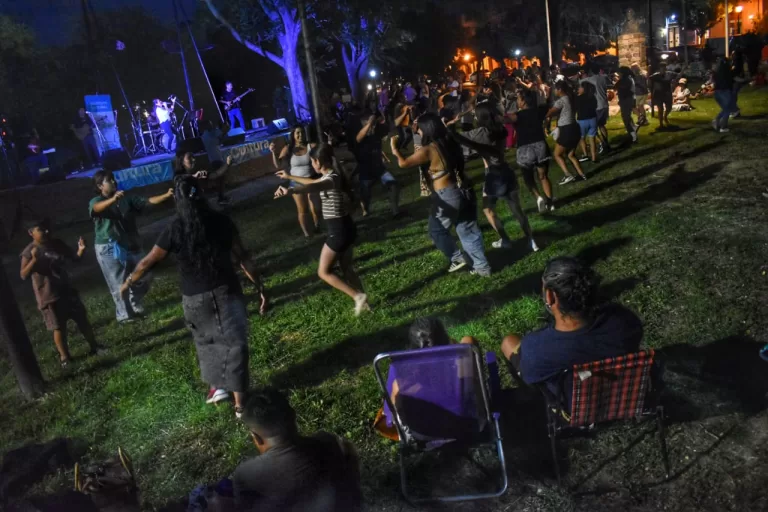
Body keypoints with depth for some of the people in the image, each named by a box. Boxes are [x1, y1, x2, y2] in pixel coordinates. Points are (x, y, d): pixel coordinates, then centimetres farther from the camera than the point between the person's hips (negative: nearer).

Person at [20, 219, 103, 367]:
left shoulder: (57, 244, 2)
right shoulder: (29, 252, -13)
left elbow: (75, 258, 9)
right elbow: (24, 275, -20)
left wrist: (81, 249, -12)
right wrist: (34, 259, -33)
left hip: (67, 290, 5)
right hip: (48, 296, -5)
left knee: (82, 319, 11)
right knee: (59, 327, 2)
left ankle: (94, 346, 27)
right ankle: (64, 356, 19)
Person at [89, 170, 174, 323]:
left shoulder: (127, 199, 5)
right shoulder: (96, 201, -6)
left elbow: (149, 201, -5)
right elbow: (96, 208, -31)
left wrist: (166, 195, -23)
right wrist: (113, 199, -51)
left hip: (131, 246, 5)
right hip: (109, 249, -5)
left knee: (142, 281, 12)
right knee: (119, 285, 1)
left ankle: (134, 304, 38)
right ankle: (124, 314, 19)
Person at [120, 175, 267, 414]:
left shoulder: (174, 229, -9)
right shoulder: (221, 221, -7)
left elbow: (148, 262, 2)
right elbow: (242, 257, -4)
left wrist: (127, 282, 19)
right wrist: (260, 287, 4)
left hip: (195, 299, 0)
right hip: (226, 291, 0)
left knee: (206, 341, 25)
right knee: (234, 343, 4)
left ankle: (217, 385, 32)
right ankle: (240, 403, 4)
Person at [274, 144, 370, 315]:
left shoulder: (331, 178, -21)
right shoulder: (330, 175, 8)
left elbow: (313, 187, -45)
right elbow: (313, 182, 29)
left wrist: (290, 191, -63)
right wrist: (290, 176, 38)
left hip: (339, 231, -10)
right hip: (346, 228, 10)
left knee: (324, 272, 4)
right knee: (347, 268, 18)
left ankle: (358, 296, -1)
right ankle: (363, 302, 22)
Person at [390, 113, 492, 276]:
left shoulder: (428, 150, -14)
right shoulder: (449, 143, 7)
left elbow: (403, 163, -14)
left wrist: (395, 150, 5)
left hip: (446, 196, -7)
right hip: (462, 192, 7)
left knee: (437, 230, 15)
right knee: (469, 231, 14)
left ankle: (457, 258, 16)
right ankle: (482, 266, 19)